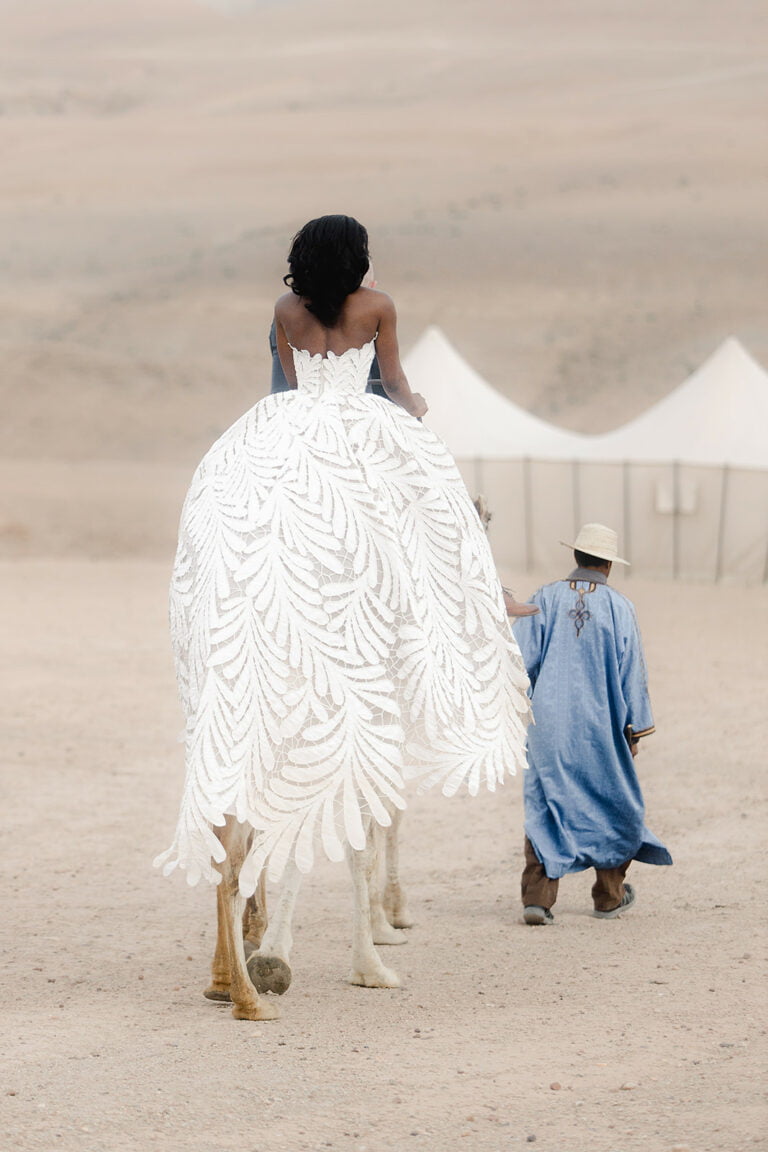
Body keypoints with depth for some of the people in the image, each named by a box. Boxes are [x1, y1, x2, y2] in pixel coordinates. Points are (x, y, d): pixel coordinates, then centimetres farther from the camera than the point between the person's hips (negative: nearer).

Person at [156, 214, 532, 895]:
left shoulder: (287, 310, 11)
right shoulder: (377, 307, 2)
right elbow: (396, 385, 11)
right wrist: (415, 408, 34)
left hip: (288, 429, 3)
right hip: (360, 436, -3)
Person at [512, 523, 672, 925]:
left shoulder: (546, 599, -2)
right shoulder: (618, 607, -5)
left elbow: (521, 655, -4)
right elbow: (631, 672, -2)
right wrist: (635, 728, 6)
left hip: (549, 722, 1)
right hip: (600, 726, -1)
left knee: (544, 805, 3)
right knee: (611, 803, 16)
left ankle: (537, 896, -9)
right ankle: (609, 895, 25)